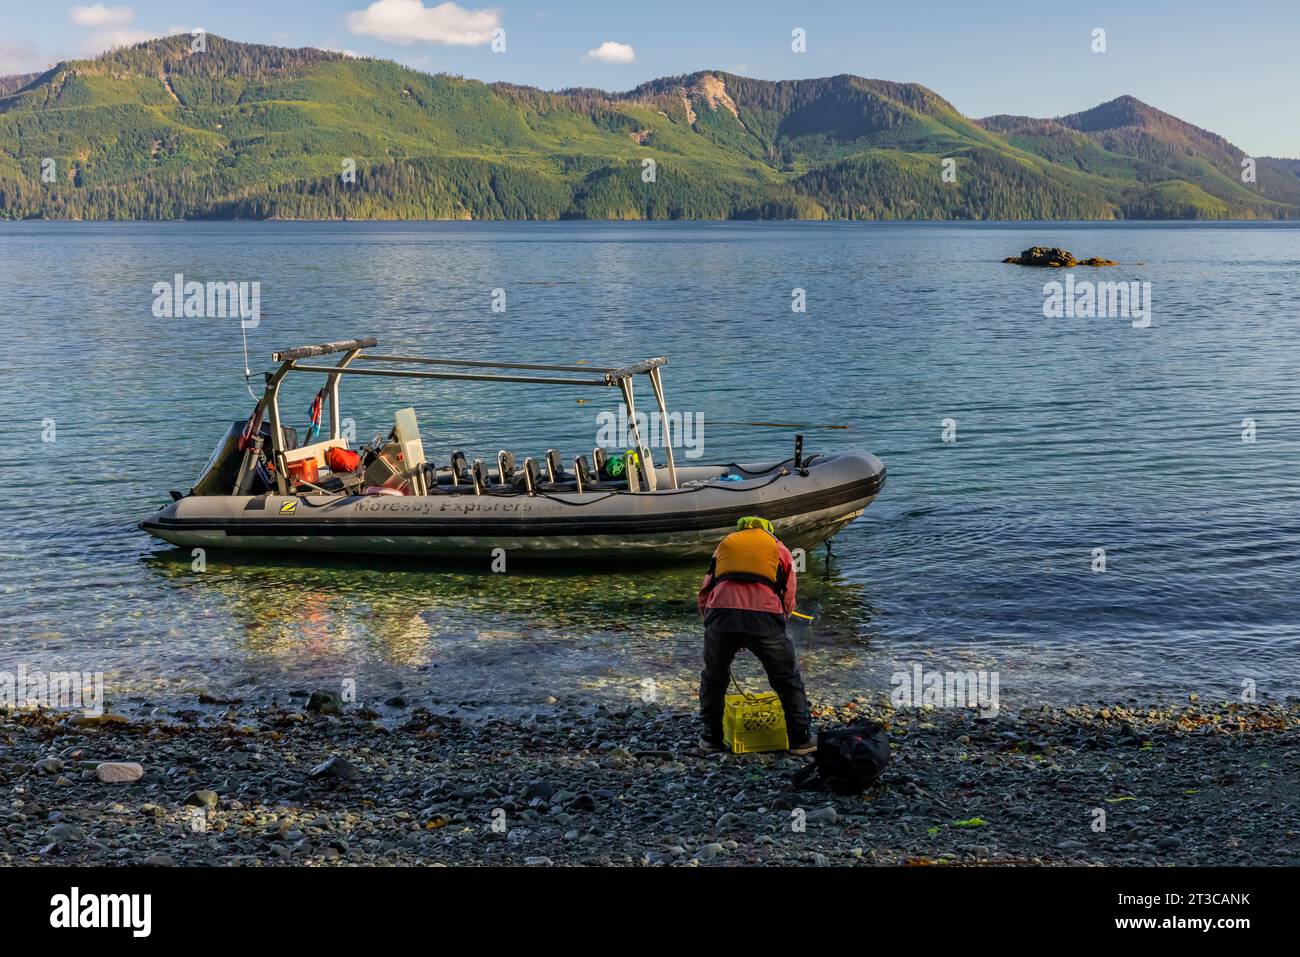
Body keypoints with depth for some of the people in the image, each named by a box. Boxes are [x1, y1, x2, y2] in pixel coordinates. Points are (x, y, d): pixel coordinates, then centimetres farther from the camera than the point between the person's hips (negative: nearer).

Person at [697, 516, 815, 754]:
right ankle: (801, 740, 21)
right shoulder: (779, 548, 26)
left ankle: (711, 738, 28)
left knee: (713, 679, 23)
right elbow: (788, 600, 20)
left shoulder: (725, 544, 29)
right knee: (788, 681, 17)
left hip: (720, 613, 1)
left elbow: (703, 596, 24)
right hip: (765, 616, -1)